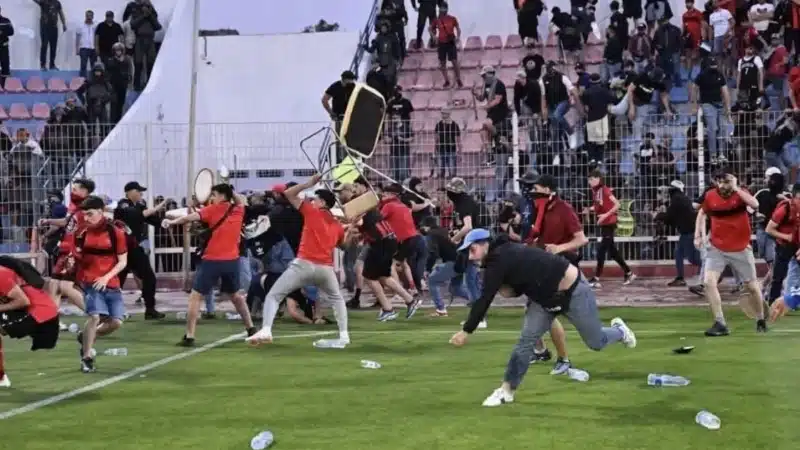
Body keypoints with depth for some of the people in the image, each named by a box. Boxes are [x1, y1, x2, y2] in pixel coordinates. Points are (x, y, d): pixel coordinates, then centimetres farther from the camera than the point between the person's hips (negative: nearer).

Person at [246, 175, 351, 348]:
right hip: (325, 268, 4)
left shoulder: (312, 212, 5)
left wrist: (309, 183, 16)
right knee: (337, 299, 29)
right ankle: (344, 336, 16)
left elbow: (289, 193, 10)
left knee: (273, 295, 3)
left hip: (304, 264, -4)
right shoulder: (338, 226, 17)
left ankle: (265, 331, -17)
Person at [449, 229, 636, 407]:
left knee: (596, 343, 9)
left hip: (573, 291, -8)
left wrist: (466, 331, -30)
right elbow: (517, 288, 7)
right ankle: (507, 390, 0)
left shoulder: (499, 260, -30)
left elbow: (485, 299, -33)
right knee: (526, 339, -4)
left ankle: (619, 331, 41)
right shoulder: (503, 255, -2)